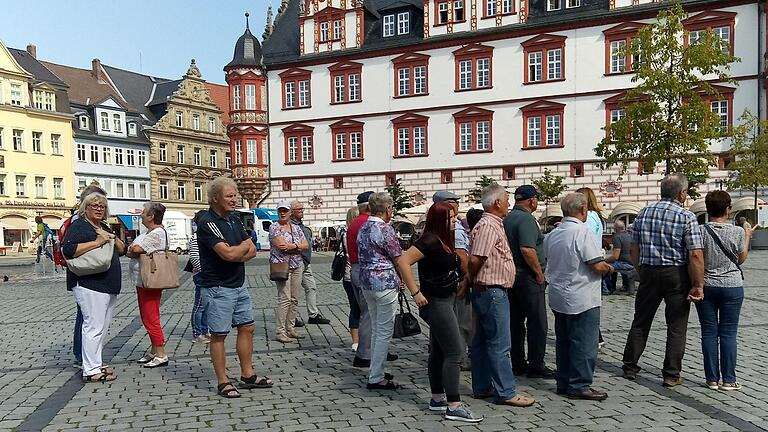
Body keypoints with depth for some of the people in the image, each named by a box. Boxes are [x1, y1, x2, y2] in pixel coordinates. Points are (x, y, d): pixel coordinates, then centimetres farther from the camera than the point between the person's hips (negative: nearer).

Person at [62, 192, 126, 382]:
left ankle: (95, 362, 23)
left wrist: (112, 238, -1)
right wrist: (96, 242, -20)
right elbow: (69, 250, -19)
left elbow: (122, 250, 18)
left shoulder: (105, 228, 21)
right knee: (94, 326, -10)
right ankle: (91, 371, -6)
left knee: (104, 326, 13)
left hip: (109, 286, 9)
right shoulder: (78, 226, -4)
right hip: (89, 285, -9)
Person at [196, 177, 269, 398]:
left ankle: (247, 375, 24)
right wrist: (244, 246, -5)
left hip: (239, 284, 9)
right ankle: (223, 382, 11)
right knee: (219, 335, 2)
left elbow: (252, 250, 8)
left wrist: (237, 255, -13)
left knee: (247, 328, 12)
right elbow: (228, 253, -26)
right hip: (218, 288, -8)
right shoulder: (207, 222, -16)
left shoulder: (234, 220, 11)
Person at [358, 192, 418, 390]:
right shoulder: (385, 229, -15)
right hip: (385, 283, -9)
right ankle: (376, 378, 1)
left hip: (366, 283, 9)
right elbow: (399, 260, -12)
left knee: (376, 329, 19)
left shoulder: (363, 228, 11)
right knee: (384, 331, -2)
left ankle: (375, 371, 27)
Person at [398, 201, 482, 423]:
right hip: (436, 302, -10)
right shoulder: (431, 240, -19)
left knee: (439, 351, 15)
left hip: (445, 300, 10)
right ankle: (454, 407, -5)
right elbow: (403, 261, -26)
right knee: (455, 352, -9)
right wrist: (416, 292, -23)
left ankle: (437, 399, 25)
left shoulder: (445, 239, 9)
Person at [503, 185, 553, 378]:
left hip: (510, 275, 9)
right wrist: (539, 273, -16)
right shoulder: (527, 219, -15)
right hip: (527, 277, -8)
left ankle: (518, 363, 19)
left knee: (515, 322, 12)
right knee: (537, 323, 0)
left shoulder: (506, 219, 11)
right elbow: (527, 249, -26)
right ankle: (536, 365, 5)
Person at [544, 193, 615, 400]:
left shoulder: (552, 234, 8)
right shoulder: (583, 232, -17)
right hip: (582, 299, -8)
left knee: (563, 341, 15)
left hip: (558, 297, 8)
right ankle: (579, 386, 4)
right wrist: (609, 268, 1)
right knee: (584, 344, 0)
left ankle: (563, 382, 21)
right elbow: (598, 265, -21)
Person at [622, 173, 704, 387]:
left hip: (648, 273, 4)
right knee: (676, 326, 7)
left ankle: (630, 367, 20)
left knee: (640, 322, 14)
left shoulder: (643, 213, 4)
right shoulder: (687, 217, -10)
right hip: (676, 274, -4)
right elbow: (696, 254, -16)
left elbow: (633, 250, 8)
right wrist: (698, 286, -11)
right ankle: (671, 375, 12)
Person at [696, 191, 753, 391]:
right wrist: (747, 237, 20)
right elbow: (741, 259, 8)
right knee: (728, 333, 5)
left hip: (706, 286, 0)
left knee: (709, 333, 6)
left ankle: (712, 378, 10)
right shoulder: (738, 232, -6)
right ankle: (728, 380, 9)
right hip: (732, 287, 0)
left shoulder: (701, 231, -7)